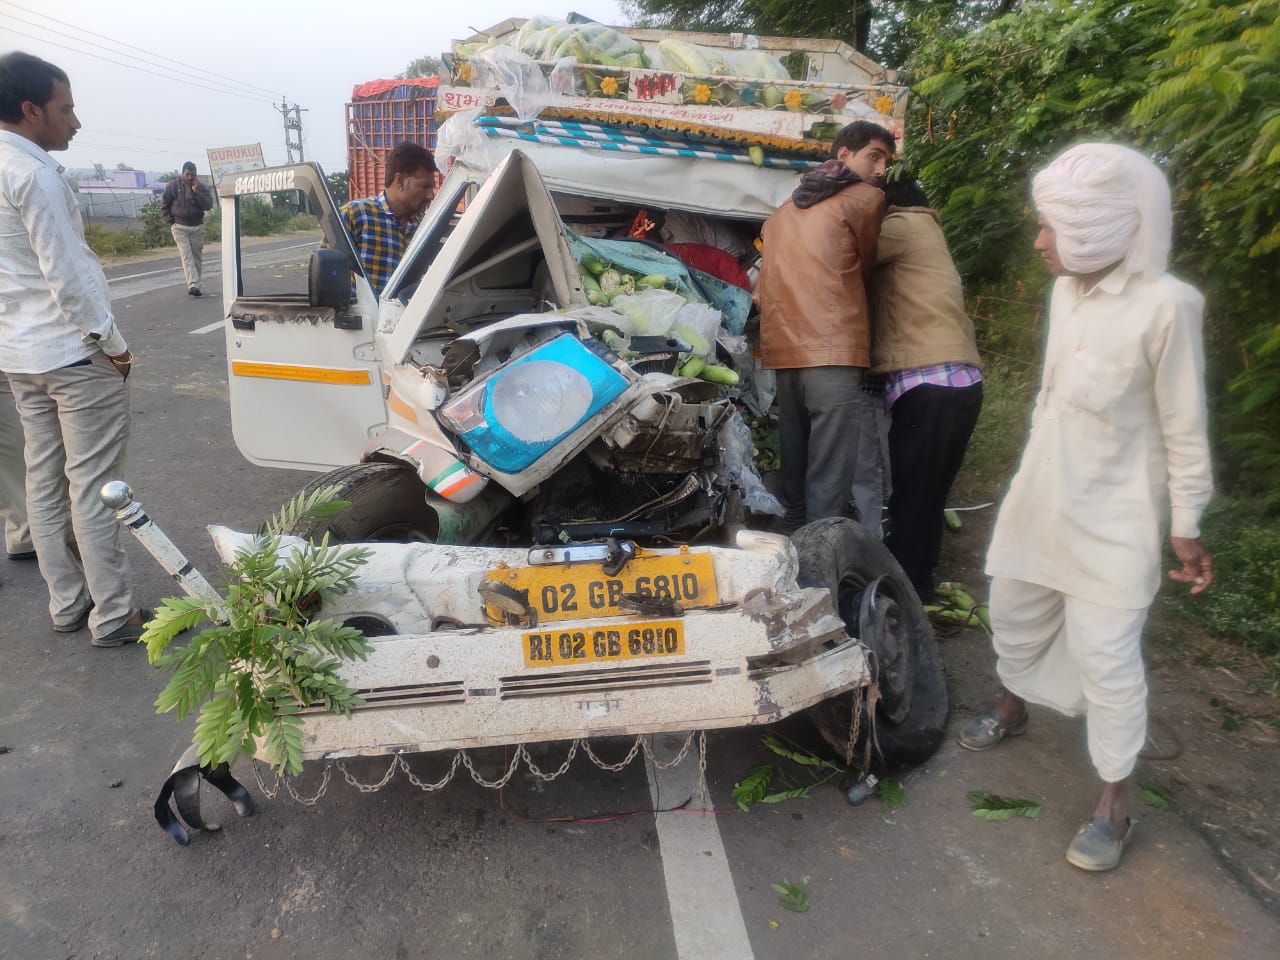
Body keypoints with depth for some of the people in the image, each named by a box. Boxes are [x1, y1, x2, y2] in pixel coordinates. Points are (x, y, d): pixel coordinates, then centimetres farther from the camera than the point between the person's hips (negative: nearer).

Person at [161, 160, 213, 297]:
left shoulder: (201, 187, 6)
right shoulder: (172, 186, 2)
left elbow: (208, 204, -7)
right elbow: (164, 205, 5)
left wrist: (196, 192, -15)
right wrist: (171, 222, -2)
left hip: (197, 227, 3)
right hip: (180, 228, -3)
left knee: (197, 256, 8)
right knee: (186, 256, -13)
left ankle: (195, 285, 19)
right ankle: (193, 285, -24)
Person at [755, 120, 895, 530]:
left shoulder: (786, 209, 25)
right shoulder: (866, 198, 4)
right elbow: (866, 266, 15)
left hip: (785, 354, 7)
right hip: (833, 355, -7)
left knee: (795, 478, 12)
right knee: (828, 489, -9)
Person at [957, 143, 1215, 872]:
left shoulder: (1165, 305, -19)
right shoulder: (1067, 292, 2)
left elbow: (1184, 427, -13)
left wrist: (1187, 526, -9)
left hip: (1112, 517, -7)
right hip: (1040, 496, 7)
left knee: (1105, 656, -2)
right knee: (1014, 616, 20)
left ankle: (1116, 804, 17)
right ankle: (1013, 710, 48)